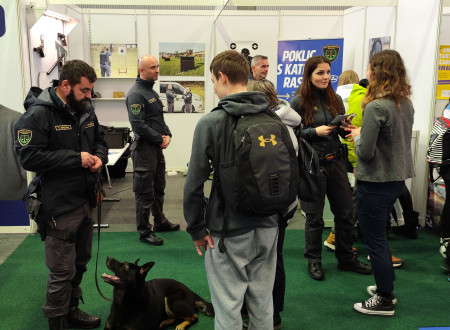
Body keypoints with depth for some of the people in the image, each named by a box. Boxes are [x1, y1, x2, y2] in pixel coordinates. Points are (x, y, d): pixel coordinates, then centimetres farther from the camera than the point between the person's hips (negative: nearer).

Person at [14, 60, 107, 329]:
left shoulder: (86, 110, 7)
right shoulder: (39, 114, -15)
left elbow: (100, 140, 20)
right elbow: (29, 157, -22)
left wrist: (99, 157, -3)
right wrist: (76, 158, -21)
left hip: (86, 201, 8)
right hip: (61, 207, -8)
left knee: (80, 263, 21)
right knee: (62, 271, 2)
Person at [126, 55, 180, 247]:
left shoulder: (152, 92, 15)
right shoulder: (136, 94, -15)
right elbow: (138, 125, -22)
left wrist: (167, 134, 2)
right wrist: (160, 139, -15)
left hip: (157, 147, 10)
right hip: (144, 147, -9)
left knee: (159, 187, 20)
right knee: (145, 193, -1)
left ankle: (160, 221, 35)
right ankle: (144, 231, 9)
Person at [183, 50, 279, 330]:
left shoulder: (211, 122, -13)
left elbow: (194, 183, -13)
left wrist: (196, 229, -2)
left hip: (229, 231, -5)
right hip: (268, 227, 5)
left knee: (228, 307, 8)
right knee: (262, 302, 19)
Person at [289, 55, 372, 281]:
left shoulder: (335, 99, 8)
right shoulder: (299, 102, -6)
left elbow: (343, 133, 13)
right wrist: (315, 132, -20)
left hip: (335, 161, 5)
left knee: (345, 213, 11)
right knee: (314, 216, 6)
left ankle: (346, 258, 29)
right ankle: (314, 261, 24)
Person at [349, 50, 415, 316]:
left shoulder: (376, 107, -21)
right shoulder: (406, 103, 5)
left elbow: (366, 152, -21)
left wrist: (358, 136, -2)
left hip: (376, 183, -8)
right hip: (397, 178, 8)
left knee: (375, 241, 5)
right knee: (379, 237, 23)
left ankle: (384, 301, 18)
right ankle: (387, 287, 35)